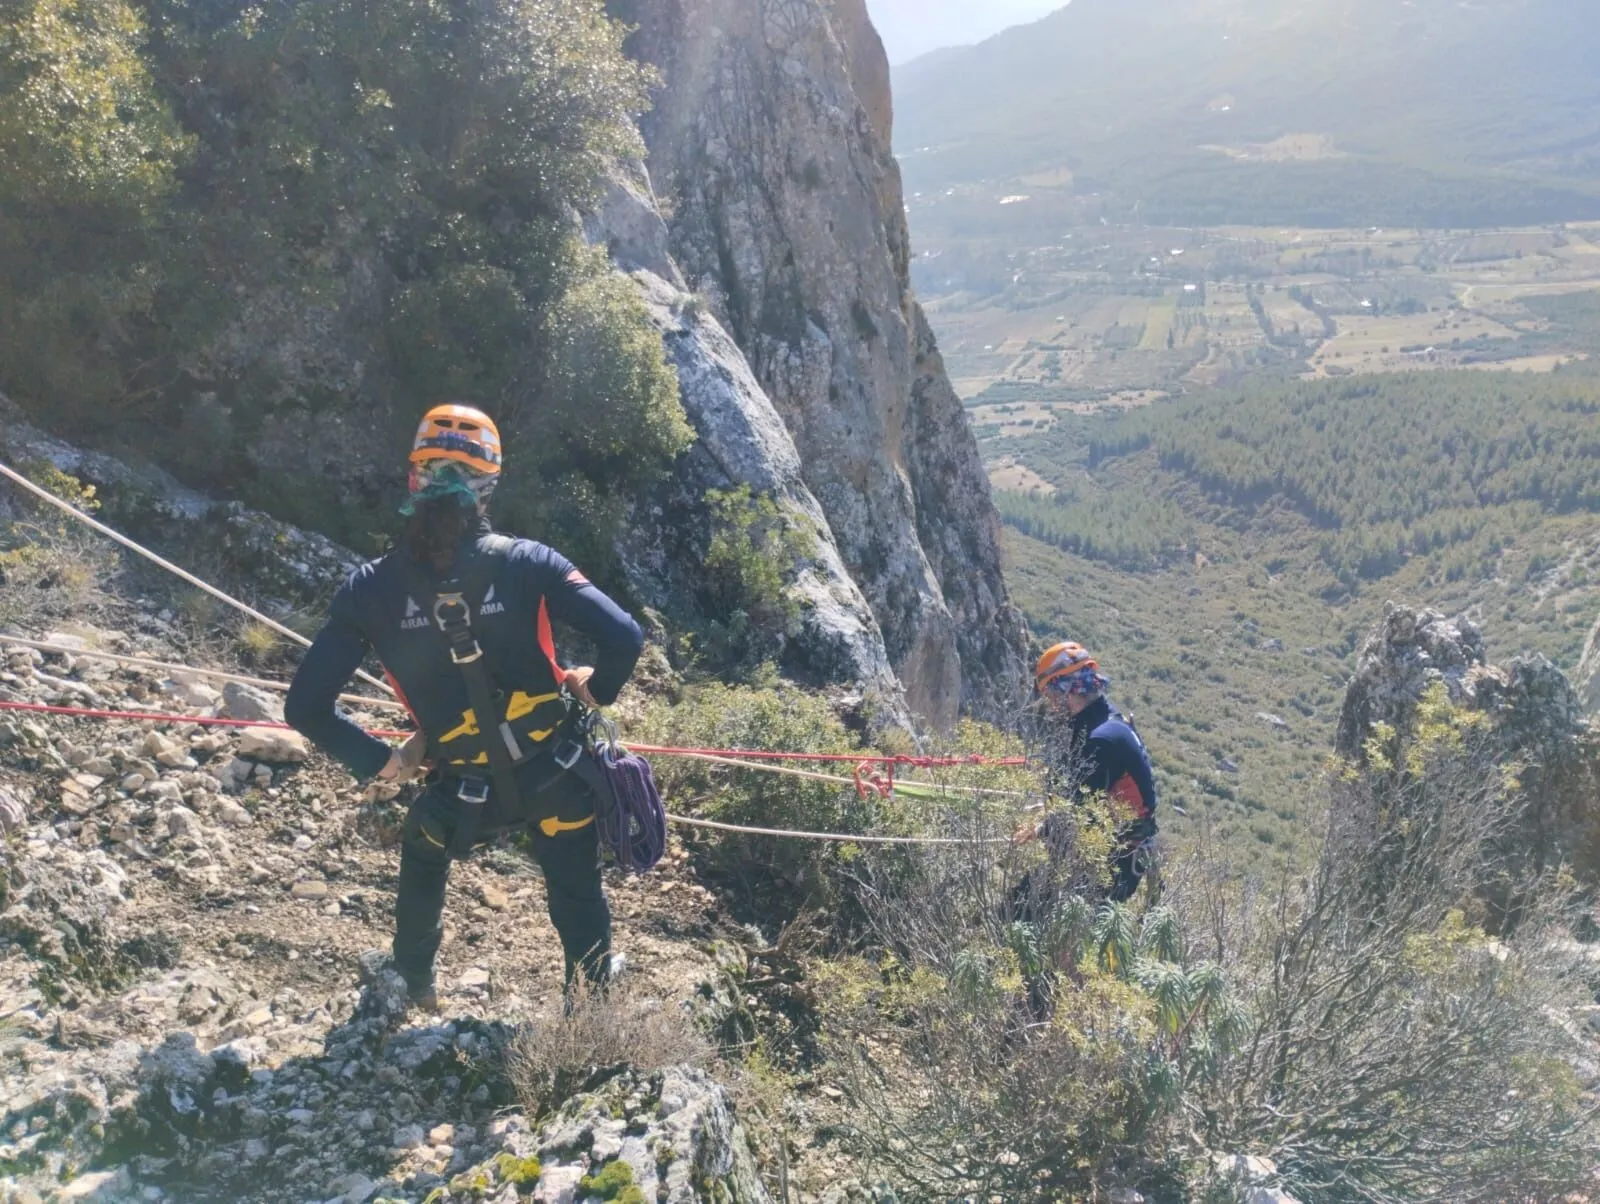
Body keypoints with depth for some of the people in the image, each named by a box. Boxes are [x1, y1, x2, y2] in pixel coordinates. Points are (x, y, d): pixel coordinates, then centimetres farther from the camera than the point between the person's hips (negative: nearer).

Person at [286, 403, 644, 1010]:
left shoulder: (373, 588, -12)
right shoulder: (526, 562, -14)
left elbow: (306, 706, -11)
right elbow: (624, 637, -20)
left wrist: (380, 761, 4)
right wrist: (597, 688, 2)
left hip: (465, 792, 1)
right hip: (559, 773, -1)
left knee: (422, 858, 35)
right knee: (578, 894, 24)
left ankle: (413, 982, 55)